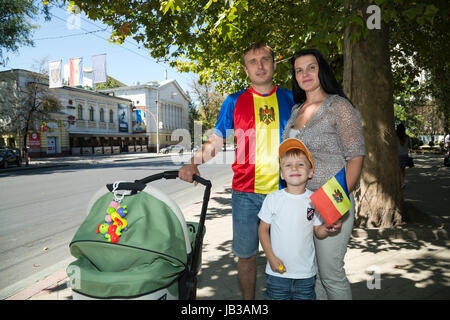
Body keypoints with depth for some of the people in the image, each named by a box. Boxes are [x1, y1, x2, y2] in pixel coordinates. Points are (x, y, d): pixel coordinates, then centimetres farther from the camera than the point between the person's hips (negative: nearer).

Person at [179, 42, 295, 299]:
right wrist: (193, 163, -10)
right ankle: (248, 300, 30)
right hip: (246, 192, 0)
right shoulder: (234, 102, 5)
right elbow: (216, 141, 7)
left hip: (284, 191, 1)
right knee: (246, 254, 9)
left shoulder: (290, 98, 8)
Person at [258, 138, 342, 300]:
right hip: (277, 271, -1)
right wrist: (271, 257, -8)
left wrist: (328, 228, -17)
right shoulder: (273, 199, -7)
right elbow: (263, 229, -1)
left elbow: (318, 232, 4)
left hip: (306, 274, 1)